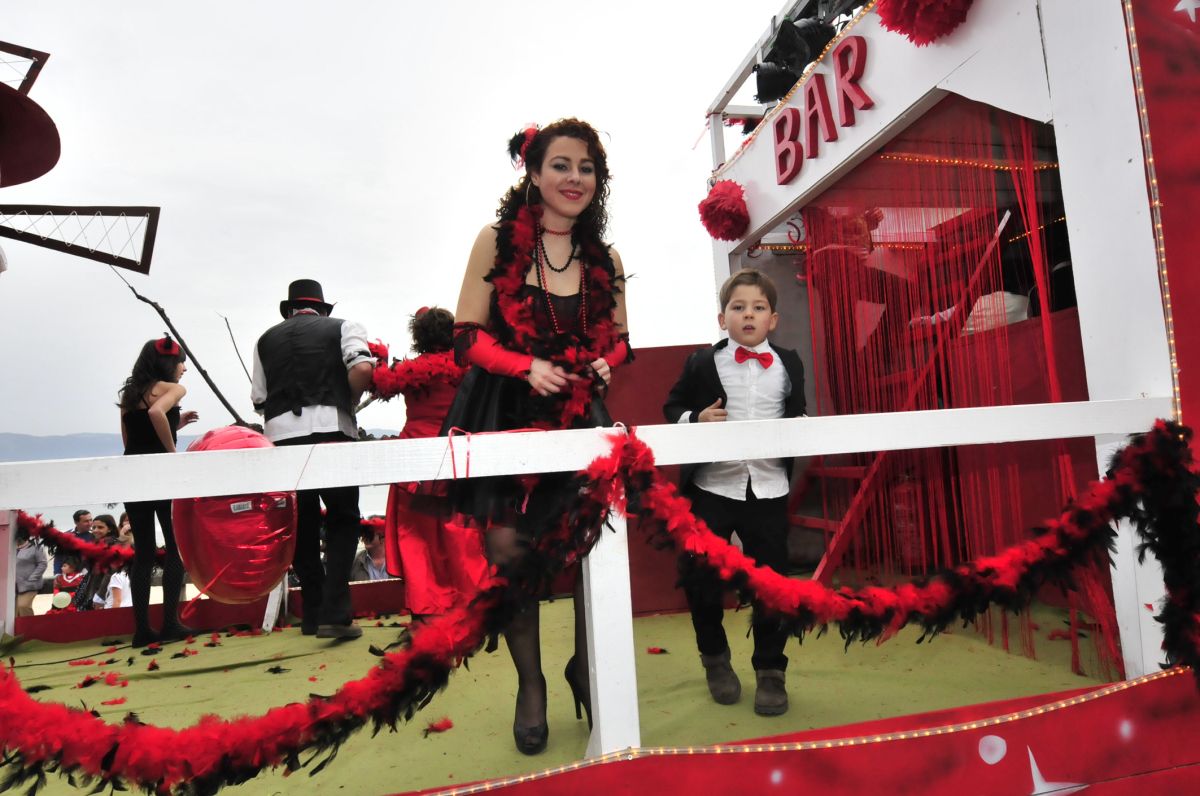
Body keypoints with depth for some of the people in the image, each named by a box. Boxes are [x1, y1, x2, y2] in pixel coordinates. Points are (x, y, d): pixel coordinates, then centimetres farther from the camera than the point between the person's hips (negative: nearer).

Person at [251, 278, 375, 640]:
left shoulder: (267, 339, 19)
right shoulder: (342, 327, 10)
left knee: (301, 525, 13)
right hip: (330, 430, -3)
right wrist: (349, 401, 7)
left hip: (281, 436, 3)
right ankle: (334, 613, -3)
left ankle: (312, 614, 19)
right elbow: (363, 368, -9)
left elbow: (258, 399, 14)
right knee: (342, 520, 7)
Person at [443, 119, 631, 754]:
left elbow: (619, 339, 17)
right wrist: (528, 366, -19)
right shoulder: (498, 241, 0)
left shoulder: (605, 259, 10)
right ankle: (529, 684, 22)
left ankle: (583, 665, 24)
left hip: (578, 416, 2)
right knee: (508, 547, -4)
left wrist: (604, 362, -6)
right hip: (504, 414, -2)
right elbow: (467, 337, -4)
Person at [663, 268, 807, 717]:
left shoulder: (788, 365, 6)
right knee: (700, 577, 6)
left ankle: (770, 671, 28)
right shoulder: (702, 364, 0)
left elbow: (797, 418, 15)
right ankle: (714, 659, 32)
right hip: (711, 487, -1)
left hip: (768, 489, 1)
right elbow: (672, 408, 5)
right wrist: (696, 419, -13)